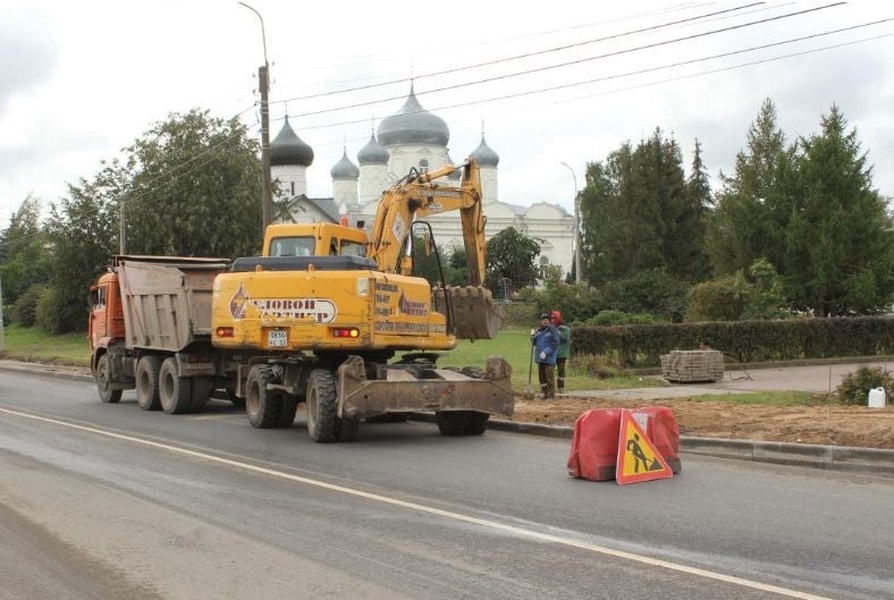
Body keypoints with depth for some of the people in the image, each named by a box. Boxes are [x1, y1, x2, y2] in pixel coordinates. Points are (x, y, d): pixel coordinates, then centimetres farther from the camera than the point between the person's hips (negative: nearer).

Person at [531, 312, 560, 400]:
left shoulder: (553, 330, -8)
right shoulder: (539, 331, 13)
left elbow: (555, 344, -15)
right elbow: (534, 342, 18)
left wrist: (546, 352, -21)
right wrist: (533, 336, -2)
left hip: (549, 358, -7)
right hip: (540, 358, 7)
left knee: (549, 376, -6)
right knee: (542, 376, 11)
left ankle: (551, 394, -1)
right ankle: (545, 393, 20)